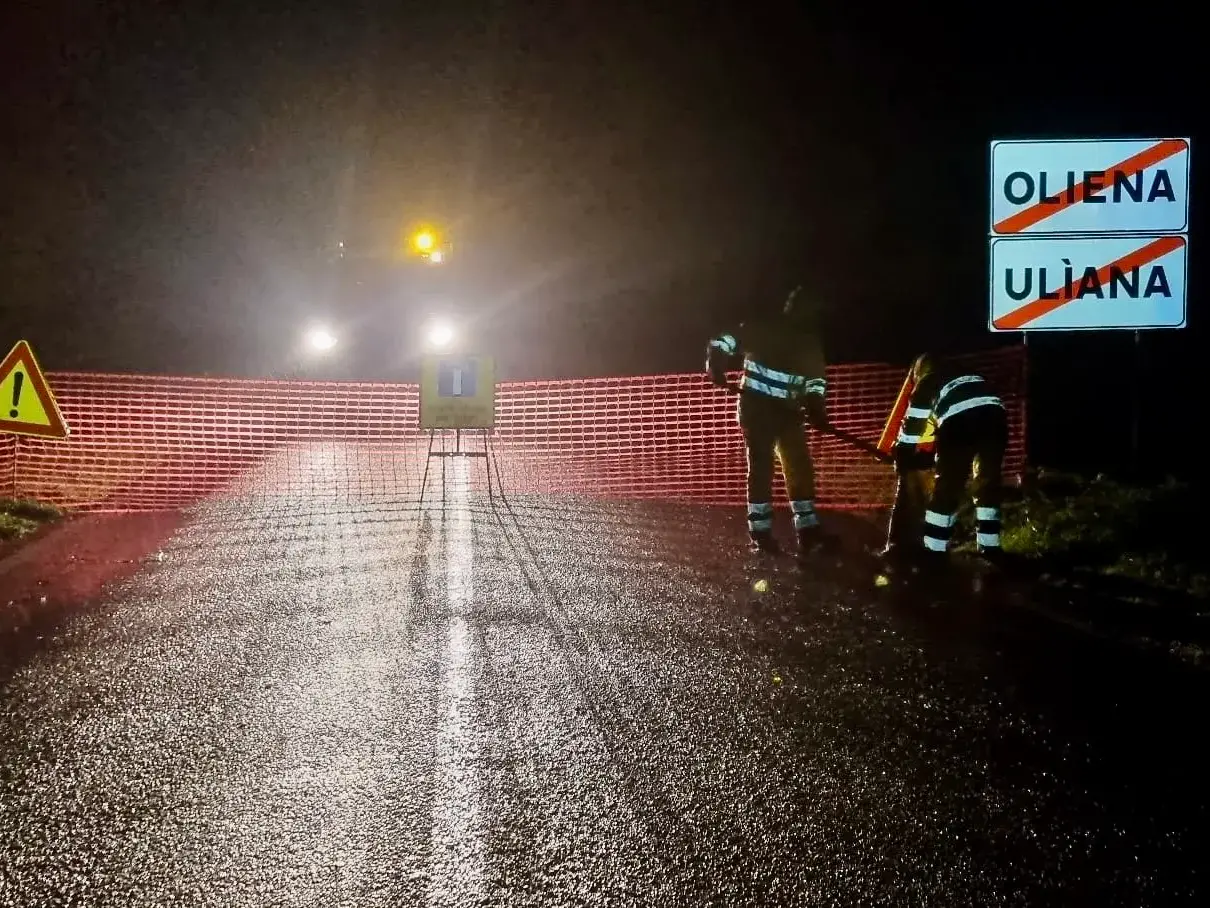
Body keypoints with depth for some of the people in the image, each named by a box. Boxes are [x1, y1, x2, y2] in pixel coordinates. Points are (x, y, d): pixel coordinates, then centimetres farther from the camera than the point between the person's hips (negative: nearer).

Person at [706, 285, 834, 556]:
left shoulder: (810, 342, 6)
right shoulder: (762, 330, -10)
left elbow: (816, 378, 10)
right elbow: (724, 342, -10)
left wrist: (816, 407, -7)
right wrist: (716, 364, -27)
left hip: (788, 411, 6)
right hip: (757, 407, -6)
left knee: (800, 467, 2)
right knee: (761, 466, -6)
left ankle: (808, 529, 7)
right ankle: (760, 532, -1)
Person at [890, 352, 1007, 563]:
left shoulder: (925, 386, 28)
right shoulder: (971, 377, 41)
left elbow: (911, 428, 27)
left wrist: (902, 462, 40)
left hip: (958, 418, -4)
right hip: (995, 413, 4)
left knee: (947, 484, 6)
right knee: (988, 482, 18)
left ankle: (934, 549, 8)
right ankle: (989, 547, 19)